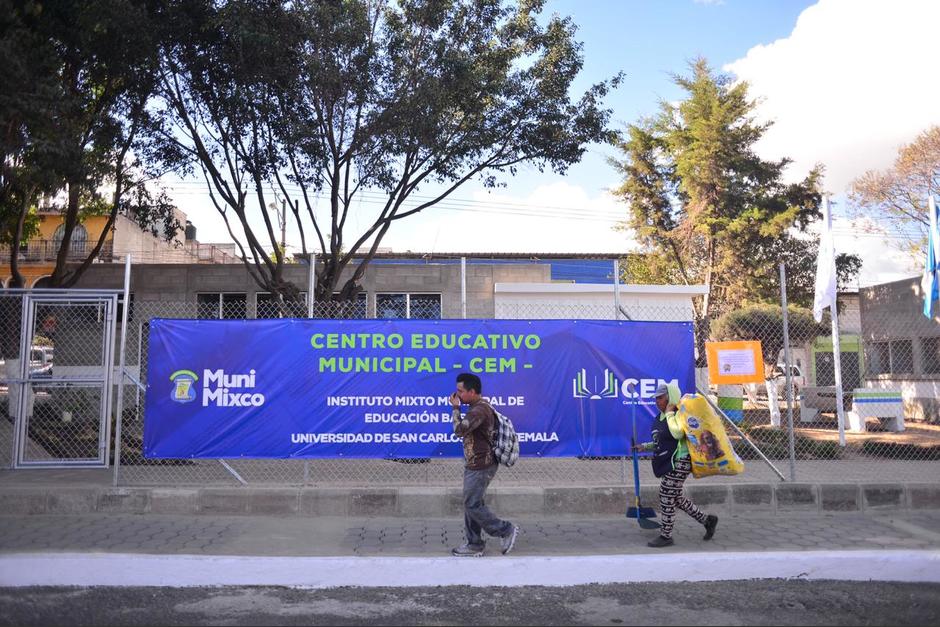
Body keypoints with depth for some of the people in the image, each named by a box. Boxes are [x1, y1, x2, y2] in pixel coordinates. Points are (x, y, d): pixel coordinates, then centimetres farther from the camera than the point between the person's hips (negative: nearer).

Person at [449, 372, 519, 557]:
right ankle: (474, 545, 20)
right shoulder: (479, 407, 14)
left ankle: (506, 530, 8)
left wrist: (456, 408, -17)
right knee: (471, 504, 13)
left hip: (480, 467, -10)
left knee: (473, 505, -4)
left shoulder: (479, 410, -20)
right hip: (475, 465, 10)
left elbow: (459, 429, -26)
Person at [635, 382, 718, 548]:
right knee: (675, 498, 15)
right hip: (667, 463, 10)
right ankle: (707, 520, 30)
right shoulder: (660, 418, 14)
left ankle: (666, 536, 5)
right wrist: (645, 446, 14)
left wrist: (670, 413, -23)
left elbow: (677, 433, -35)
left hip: (679, 462, -10)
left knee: (667, 497, -6)